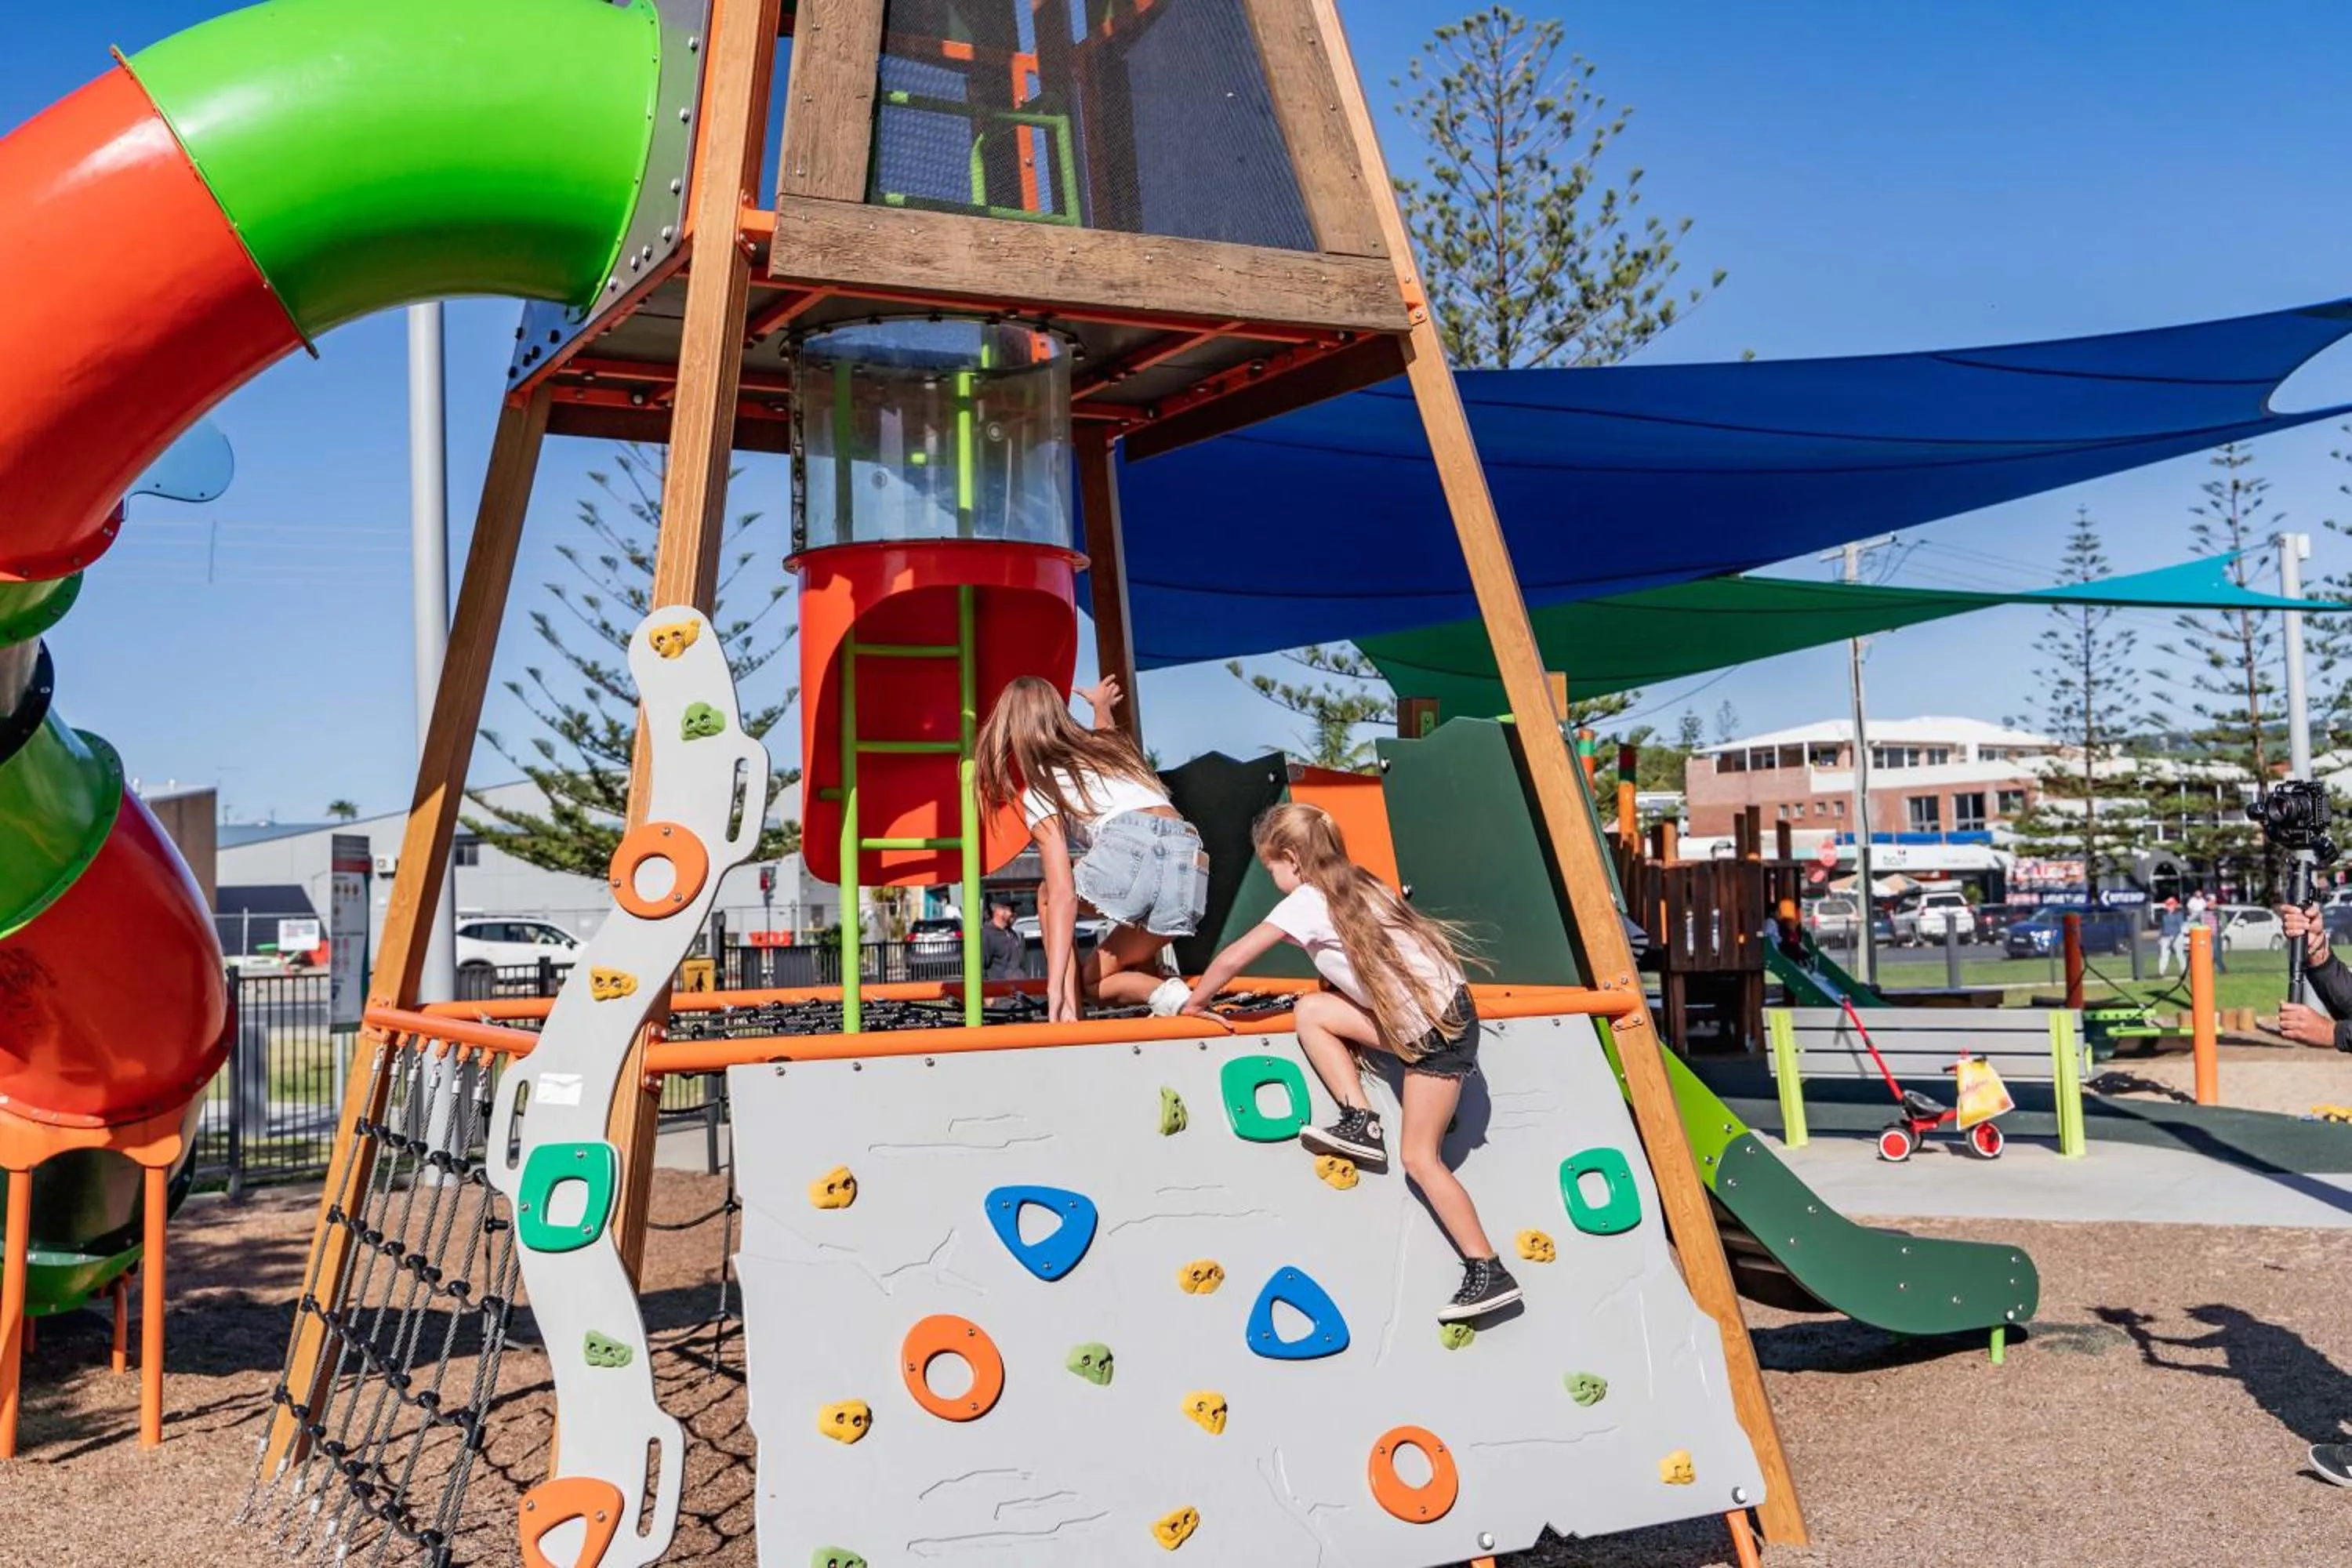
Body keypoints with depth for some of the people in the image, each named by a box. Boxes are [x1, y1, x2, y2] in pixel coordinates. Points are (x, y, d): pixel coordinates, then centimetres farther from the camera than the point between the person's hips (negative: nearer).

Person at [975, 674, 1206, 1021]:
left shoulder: (1040, 790, 14)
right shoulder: (1106, 745, 30)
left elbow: (1064, 895, 3)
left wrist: (1056, 988, 0)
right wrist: (1102, 707, 80)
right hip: (1193, 871, 6)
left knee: (1050, 897, 26)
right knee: (1093, 980, 25)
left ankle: (1070, 1016, 9)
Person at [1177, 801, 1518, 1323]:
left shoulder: (1306, 902, -11)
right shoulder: (1359, 885, 12)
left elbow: (1233, 957, -9)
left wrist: (1195, 1003, 5)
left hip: (1436, 1030, -9)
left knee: (1419, 1156, -3)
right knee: (1310, 1012, 9)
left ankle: (1488, 1274, 0)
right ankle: (1360, 1124, 8)